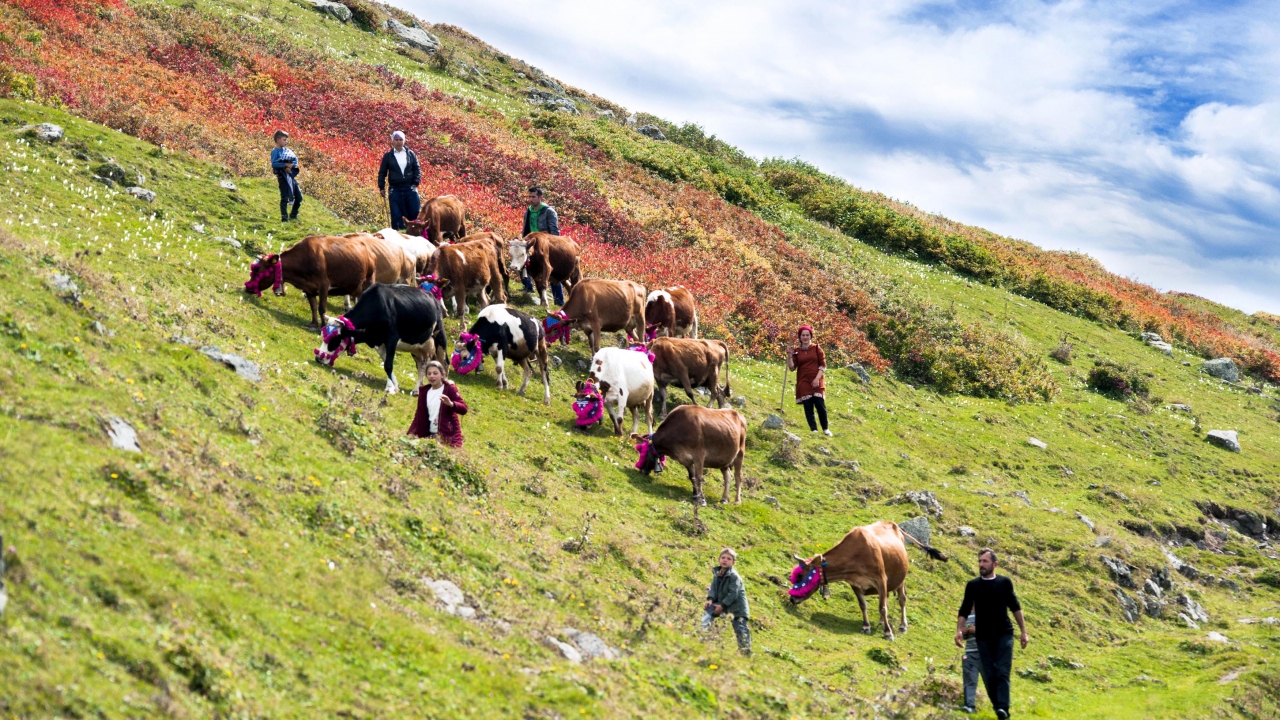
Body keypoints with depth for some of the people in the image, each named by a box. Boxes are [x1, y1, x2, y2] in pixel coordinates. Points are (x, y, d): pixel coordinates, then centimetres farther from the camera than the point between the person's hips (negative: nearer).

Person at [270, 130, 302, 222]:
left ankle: (293, 215, 24)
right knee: (285, 198, -7)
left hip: (291, 175, 7)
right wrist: (285, 165, -22)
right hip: (282, 176, -7)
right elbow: (274, 164, -19)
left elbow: (295, 159, 6)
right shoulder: (275, 152, -8)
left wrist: (291, 165, -13)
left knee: (299, 196, 10)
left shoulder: (287, 150, 12)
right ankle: (284, 217, 0)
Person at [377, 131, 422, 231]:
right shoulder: (388, 156, 5)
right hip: (395, 190, -1)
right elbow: (382, 172, 8)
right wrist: (381, 187, 2)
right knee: (396, 215, -1)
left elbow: (417, 169, 8)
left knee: (415, 213, -1)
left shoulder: (410, 154, 7)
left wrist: (415, 183, -4)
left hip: (410, 188, 1)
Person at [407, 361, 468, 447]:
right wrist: (411, 433, 2)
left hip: (448, 435, -5)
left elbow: (464, 409, -16)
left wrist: (451, 404, -36)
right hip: (429, 434, 5)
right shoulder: (424, 391, 10)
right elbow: (420, 414, 13)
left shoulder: (450, 389, -5)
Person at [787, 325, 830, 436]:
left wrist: (817, 378, -10)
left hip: (817, 381, -2)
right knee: (808, 406, -3)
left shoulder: (816, 349, 5)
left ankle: (825, 428, 3)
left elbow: (823, 365, 1)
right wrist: (789, 356, -14)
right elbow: (792, 367, 1)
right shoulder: (796, 351, 7)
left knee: (820, 404, -11)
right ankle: (813, 429, 4)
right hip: (804, 382, 2)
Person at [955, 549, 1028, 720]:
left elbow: (1015, 608, 7)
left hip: (1004, 634, -2)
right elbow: (964, 611, 4)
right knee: (989, 675, 1)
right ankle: (997, 706, 13)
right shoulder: (973, 585, 2)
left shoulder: (1004, 582, 1)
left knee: (1002, 672, -13)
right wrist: (959, 630, -10)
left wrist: (1024, 631, 5)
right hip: (983, 637, 2)